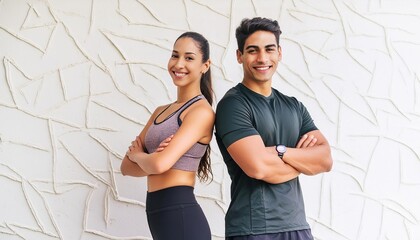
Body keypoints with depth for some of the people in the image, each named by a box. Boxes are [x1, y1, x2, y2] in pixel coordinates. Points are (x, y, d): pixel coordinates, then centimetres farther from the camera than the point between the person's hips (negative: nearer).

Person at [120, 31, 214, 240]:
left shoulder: (201, 111, -11)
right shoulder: (161, 112, 14)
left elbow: (160, 164, -22)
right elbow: (127, 166, 10)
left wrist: (137, 154, -1)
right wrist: (151, 160, -10)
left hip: (181, 216, -8)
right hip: (157, 214, 8)